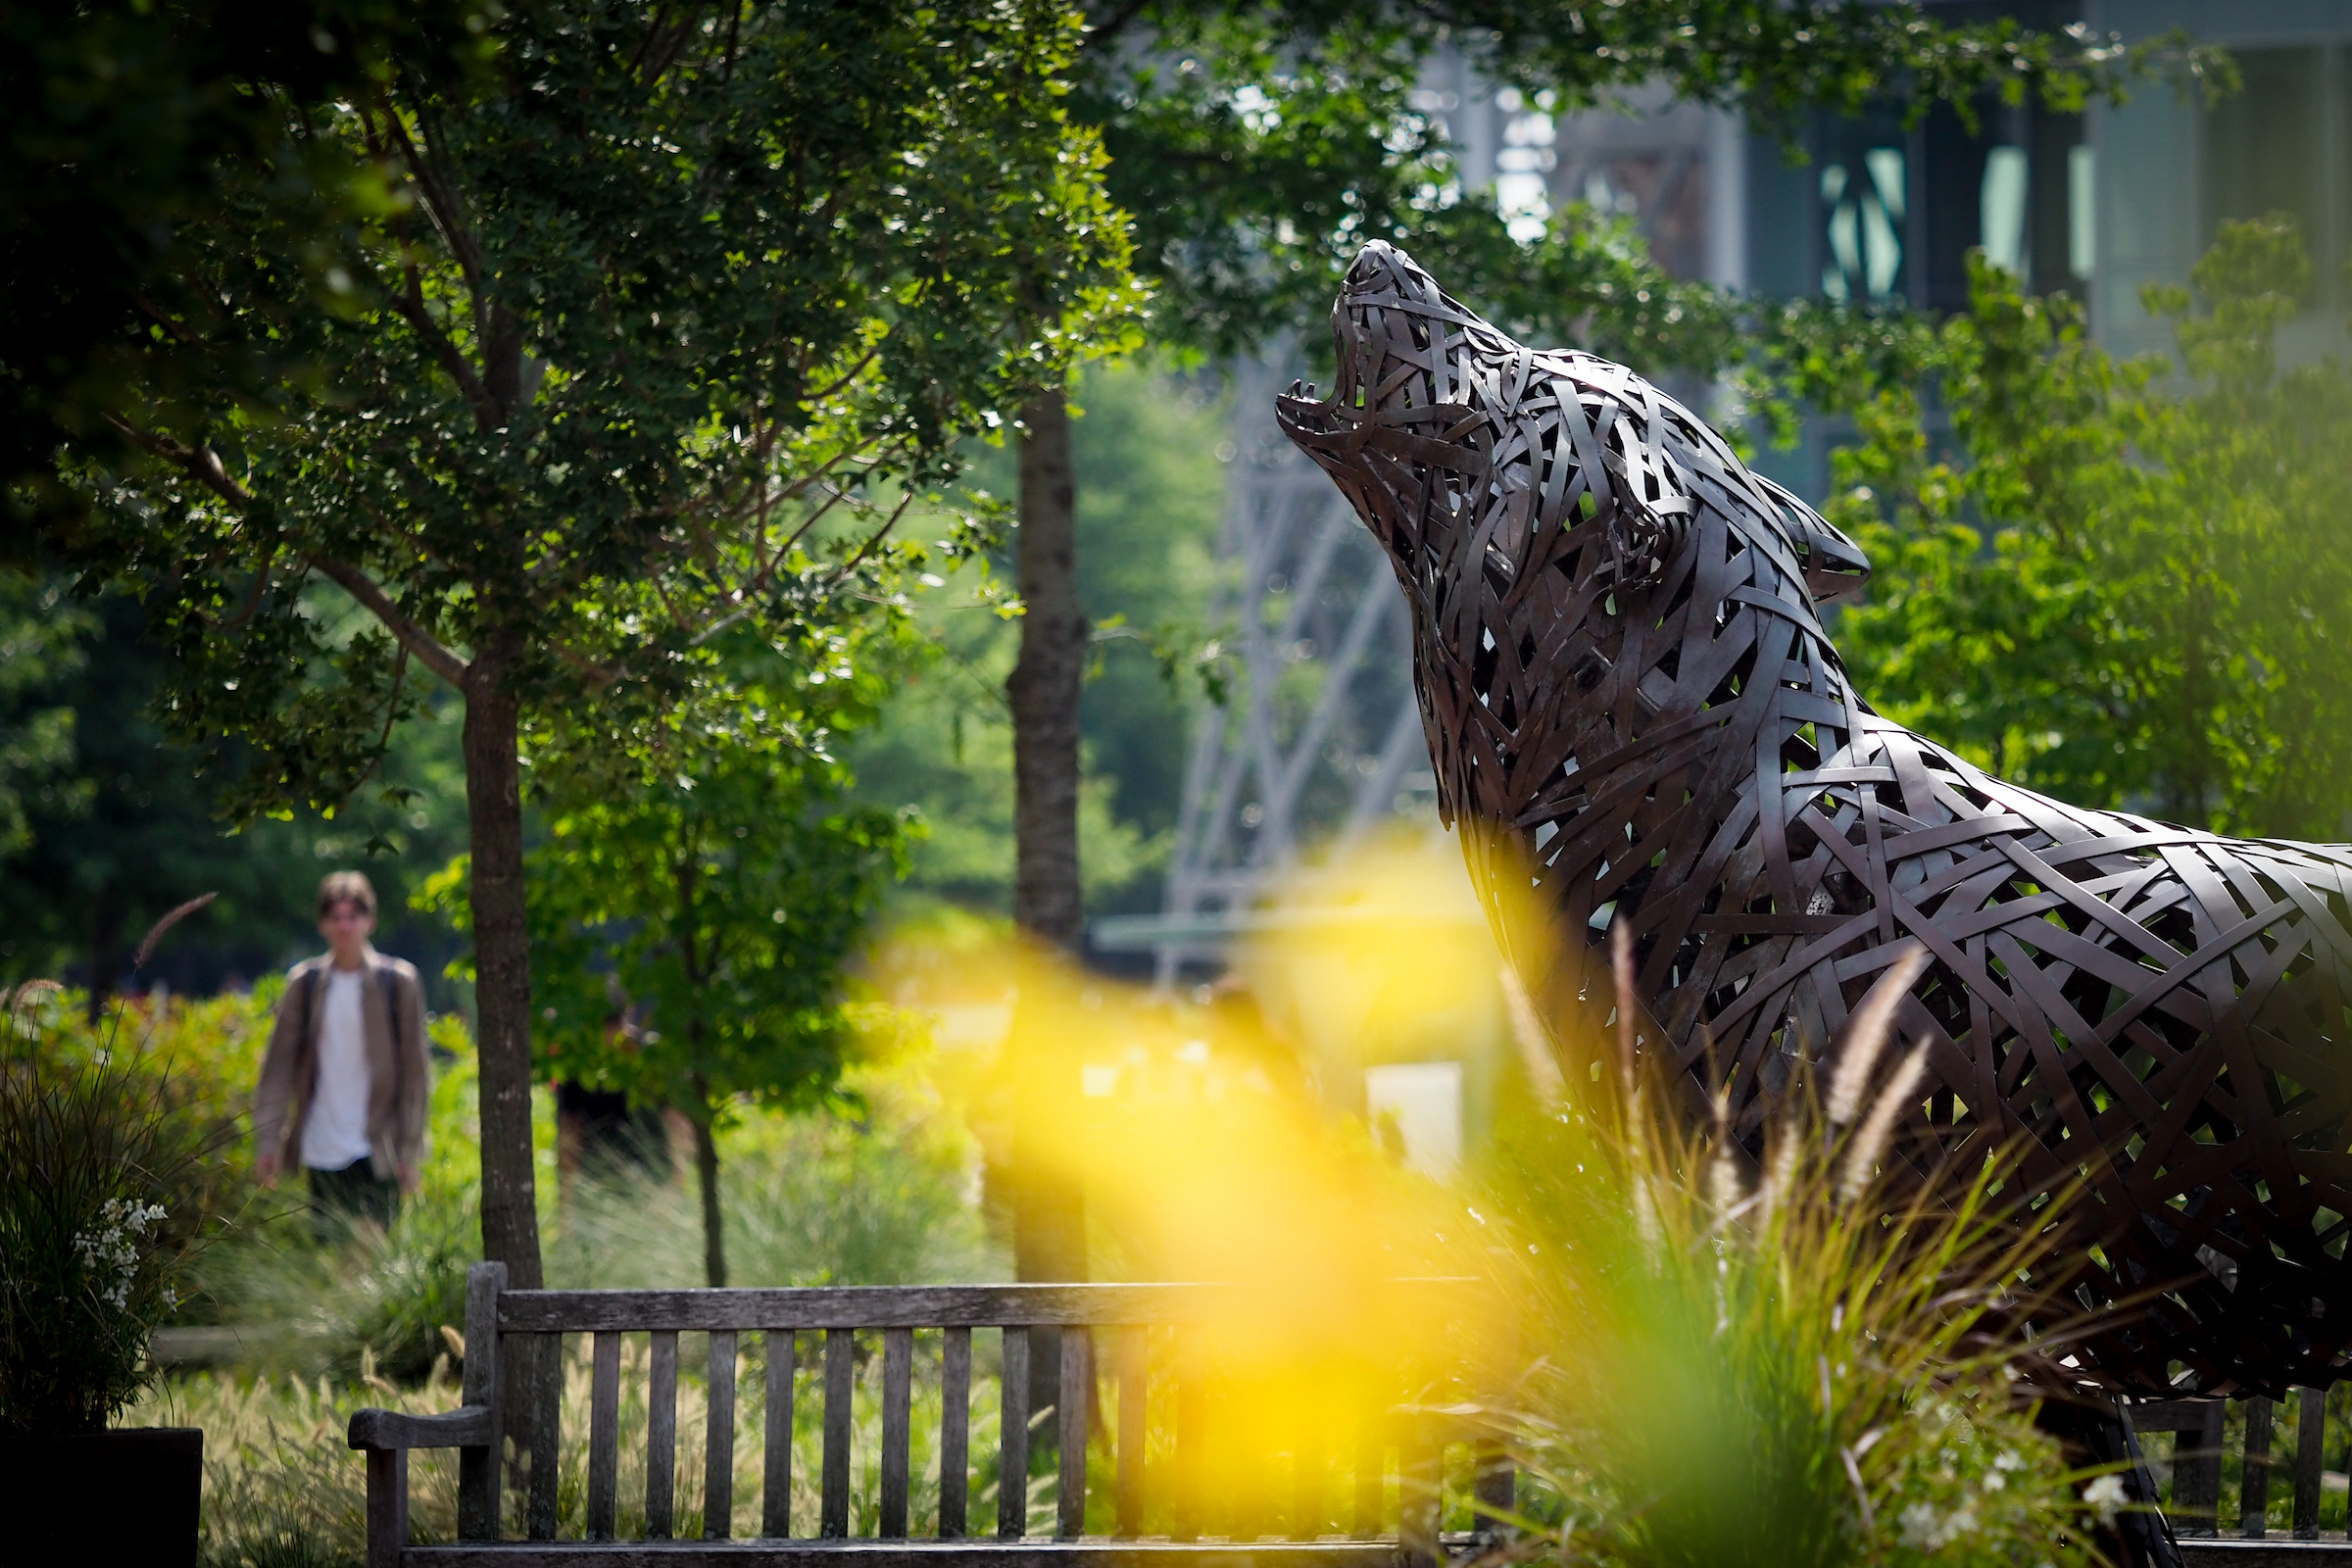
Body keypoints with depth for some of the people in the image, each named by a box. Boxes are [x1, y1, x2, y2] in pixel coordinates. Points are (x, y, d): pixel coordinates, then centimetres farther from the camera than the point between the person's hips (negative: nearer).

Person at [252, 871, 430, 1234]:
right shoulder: (305, 983, 6)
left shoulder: (397, 982, 0)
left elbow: (415, 1072, 0)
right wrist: (267, 1139, -3)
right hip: (320, 1151, 3)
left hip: (375, 1153, -3)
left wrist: (409, 1151, -5)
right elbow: (279, 1065, 6)